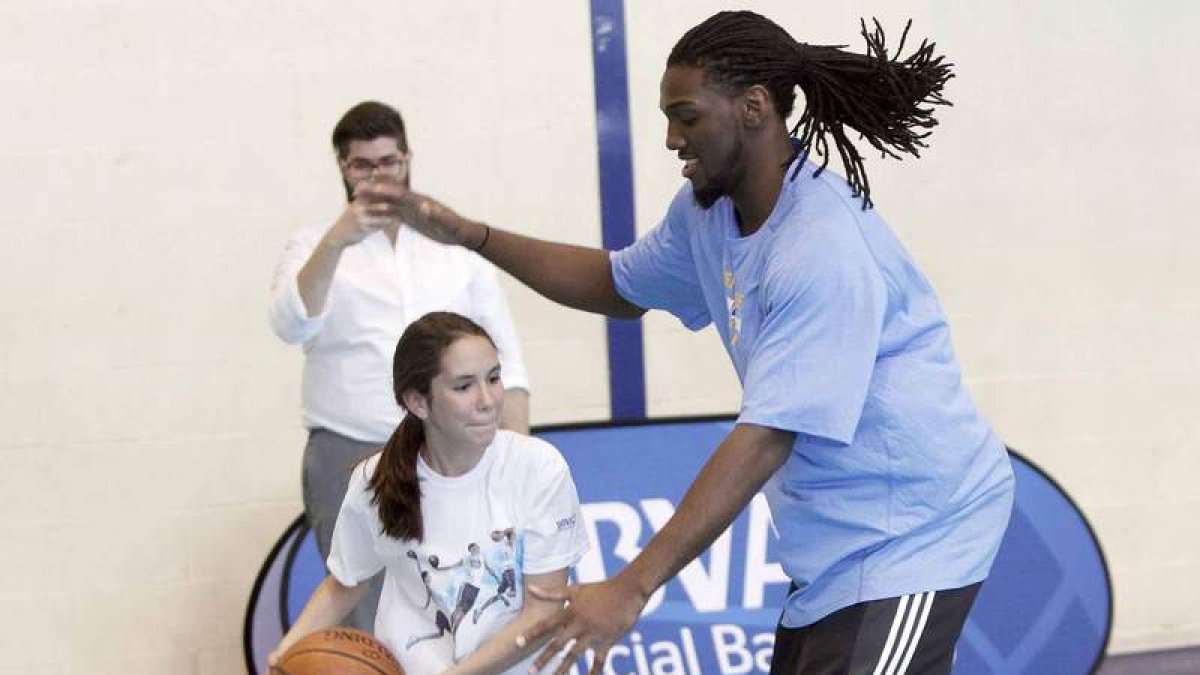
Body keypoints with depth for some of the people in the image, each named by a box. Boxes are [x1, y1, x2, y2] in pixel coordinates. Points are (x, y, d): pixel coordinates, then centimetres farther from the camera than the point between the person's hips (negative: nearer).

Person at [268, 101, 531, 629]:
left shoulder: (457, 245, 13)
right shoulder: (315, 248, 8)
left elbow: (505, 363, 10)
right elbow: (291, 325, -14)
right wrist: (336, 241, -28)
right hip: (351, 462, -1)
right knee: (370, 630, -3)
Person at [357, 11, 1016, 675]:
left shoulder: (824, 251, -25)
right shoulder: (708, 209, 3)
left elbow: (765, 439, -30)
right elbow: (620, 286, 23)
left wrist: (631, 588, -32)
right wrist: (469, 236, 12)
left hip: (910, 537, -9)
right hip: (837, 543, 9)